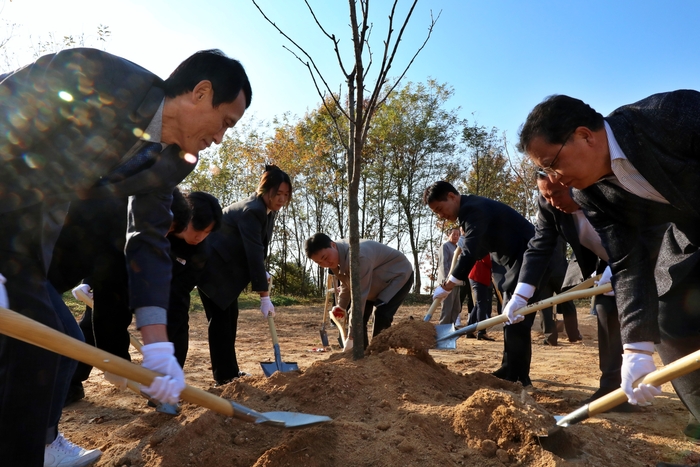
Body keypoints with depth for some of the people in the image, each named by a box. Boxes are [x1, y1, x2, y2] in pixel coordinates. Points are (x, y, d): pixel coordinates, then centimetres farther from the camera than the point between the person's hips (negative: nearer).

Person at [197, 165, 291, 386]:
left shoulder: (269, 211, 2)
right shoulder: (251, 210, -27)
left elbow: (257, 249, 13)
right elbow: (254, 252, -32)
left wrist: (263, 273, -3)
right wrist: (264, 296, -32)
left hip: (227, 266, 10)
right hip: (211, 265, -10)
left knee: (230, 317, 10)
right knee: (220, 318, -8)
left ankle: (230, 371, 19)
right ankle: (223, 376, -1)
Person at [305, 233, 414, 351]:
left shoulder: (357, 257, -42)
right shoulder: (336, 257, -12)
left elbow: (359, 297, -42)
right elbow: (347, 283, 9)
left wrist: (351, 337, -39)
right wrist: (341, 306, 22)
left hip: (400, 275, -8)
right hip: (378, 282, 9)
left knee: (381, 314, -26)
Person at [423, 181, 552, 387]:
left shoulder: (473, 209, -19)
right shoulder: (470, 209, 13)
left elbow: (470, 252, -27)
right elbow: (479, 247, 21)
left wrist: (447, 286, -25)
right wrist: (464, 241, 4)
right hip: (519, 261, 11)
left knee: (516, 320, -11)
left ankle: (514, 377, -4)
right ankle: (512, 374, 19)